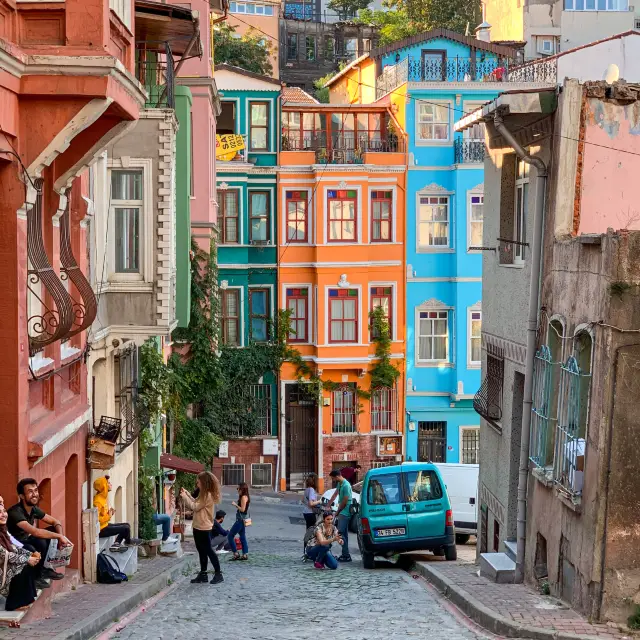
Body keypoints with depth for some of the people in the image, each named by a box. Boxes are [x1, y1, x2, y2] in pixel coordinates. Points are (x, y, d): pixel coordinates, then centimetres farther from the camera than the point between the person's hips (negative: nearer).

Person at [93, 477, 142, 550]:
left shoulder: (103, 497, 9)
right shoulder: (97, 501, -22)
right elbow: (96, 519, -26)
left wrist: (109, 513, 0)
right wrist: (109, 516, -17)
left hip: (105, 525, 10)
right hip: (101, 530, -10)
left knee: (127, 525, 12)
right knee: (126, 528, -12)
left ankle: (115, 544, -2)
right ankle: (128, 541, 20)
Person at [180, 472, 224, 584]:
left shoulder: (208, 495, -19)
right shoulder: (203, 494, 12)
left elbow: (195, 507, -18)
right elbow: (195, 504, 15)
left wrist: (185, 496, -10)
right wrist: (187, 494, 12)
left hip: (204, 528, -10)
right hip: (198, 527, 10)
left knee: (208, 550, -4)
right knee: (201, 551, 13)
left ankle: (218, 574, 3)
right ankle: (203, 575, 19)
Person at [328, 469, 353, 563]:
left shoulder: (346, 485, -20)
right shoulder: (339, 484, 10)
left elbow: (344, 502, -18)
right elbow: (334, 495, 21)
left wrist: (337, 512, -7)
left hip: (344, 512, -10)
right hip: (342, 512, 10)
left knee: (340, 533, -12)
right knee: (344, 533, 11)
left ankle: (346, 555, -11)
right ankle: (345, 555, 14)